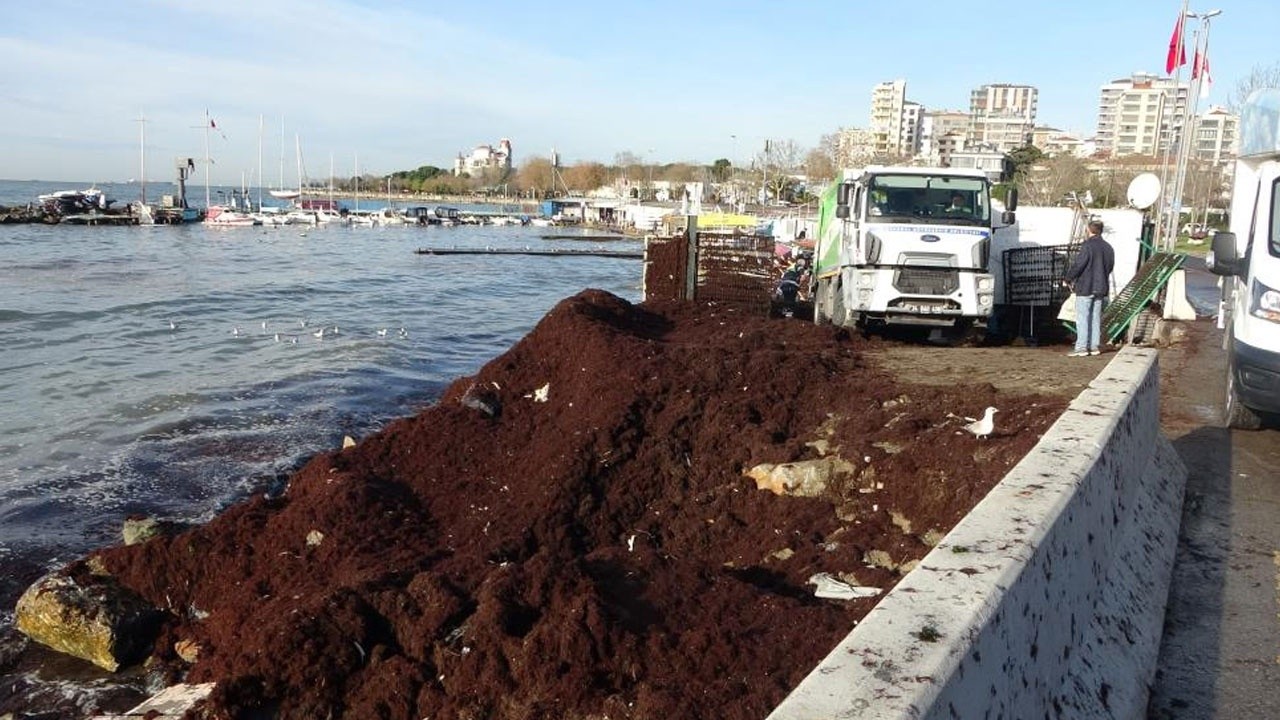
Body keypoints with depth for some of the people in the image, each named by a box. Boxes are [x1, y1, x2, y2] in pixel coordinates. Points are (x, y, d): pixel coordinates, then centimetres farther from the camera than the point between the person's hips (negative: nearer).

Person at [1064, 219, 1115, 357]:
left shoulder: (1088, 246, -15)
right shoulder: (1108, 248, 9)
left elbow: (1077, 265, -17)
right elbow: (1110, 267, 16)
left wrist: (1069, 279, -3)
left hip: (1085, 288, -7)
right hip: (1101, 288, 7)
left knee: (1082, 318, -4)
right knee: (1096, 317, 12)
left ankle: (1081, 347, -6)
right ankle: (1095, 346, 15)